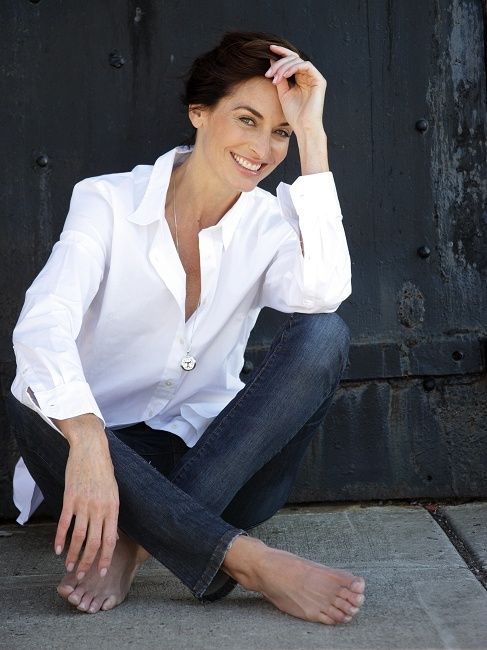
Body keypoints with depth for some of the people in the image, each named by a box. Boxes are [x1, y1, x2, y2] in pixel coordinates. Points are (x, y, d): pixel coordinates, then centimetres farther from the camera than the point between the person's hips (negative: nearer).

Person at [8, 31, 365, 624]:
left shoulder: (268, 222, 1)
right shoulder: (109, 202, -6)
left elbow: (324, 293, -23)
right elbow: (43, 323, -24)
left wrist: (312, 136, -20)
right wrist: (87, 442, -43)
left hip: (215, 459, 2)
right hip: (108, 457, -1)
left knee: (324, 336, -22)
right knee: (34, 410, -34)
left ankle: (137, 542, -28)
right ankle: (253, 562, -35)